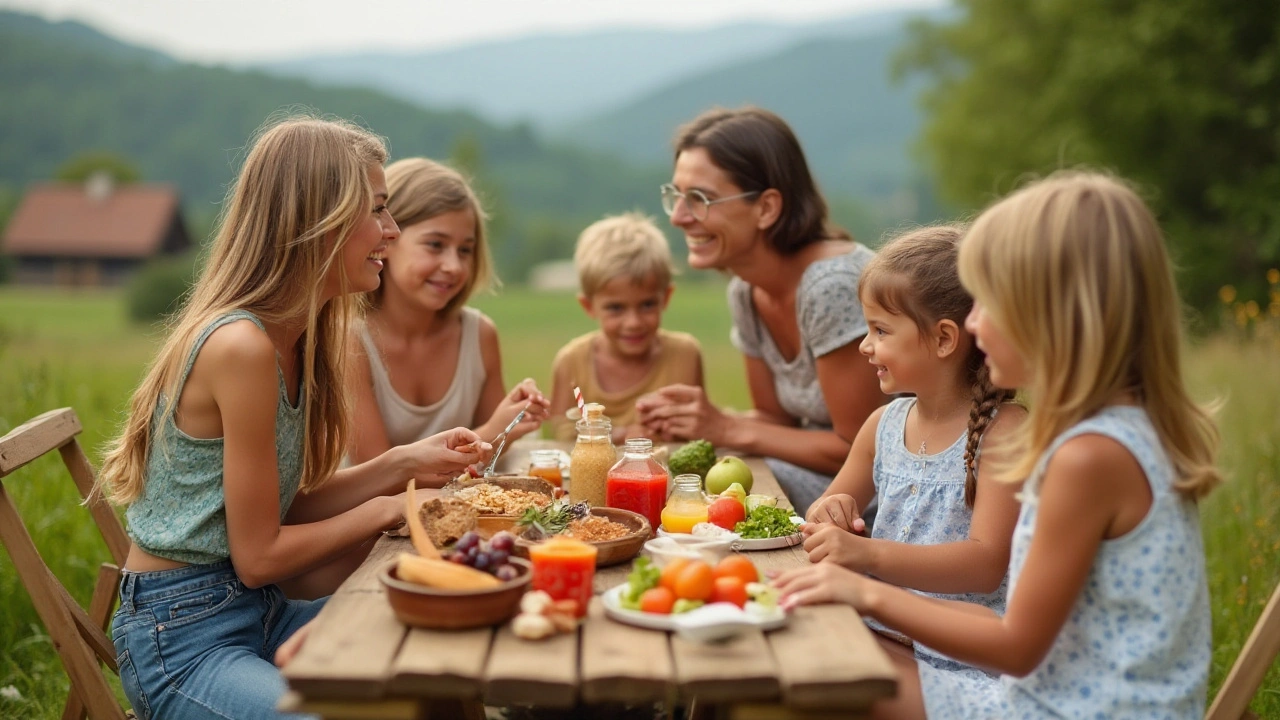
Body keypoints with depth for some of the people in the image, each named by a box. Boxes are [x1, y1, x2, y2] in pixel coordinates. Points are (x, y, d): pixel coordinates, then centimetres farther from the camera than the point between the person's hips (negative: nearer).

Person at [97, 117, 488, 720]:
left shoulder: (294, 338, 4)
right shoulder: (241, 347, -24)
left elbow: (288, 507, 6)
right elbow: (259, 555, -19)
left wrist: (405, 463, -2)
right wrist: (384, 511, -7)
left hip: (259, 612, 9)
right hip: (182, 640, -9)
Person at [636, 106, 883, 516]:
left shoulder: (833, 284, -24)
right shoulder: (745, 291, 1)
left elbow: (858, 450, -20)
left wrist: (729, 430, -16)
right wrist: (696, 422, -9)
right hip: (823, 478, 7)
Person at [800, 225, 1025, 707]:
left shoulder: (1004, 430, -13)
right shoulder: (883, 425, 6)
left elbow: (986, 564, -22)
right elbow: (833, 506, 21)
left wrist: (870, 554, -34)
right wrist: (832, 513, -4)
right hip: (881, 635, 6)